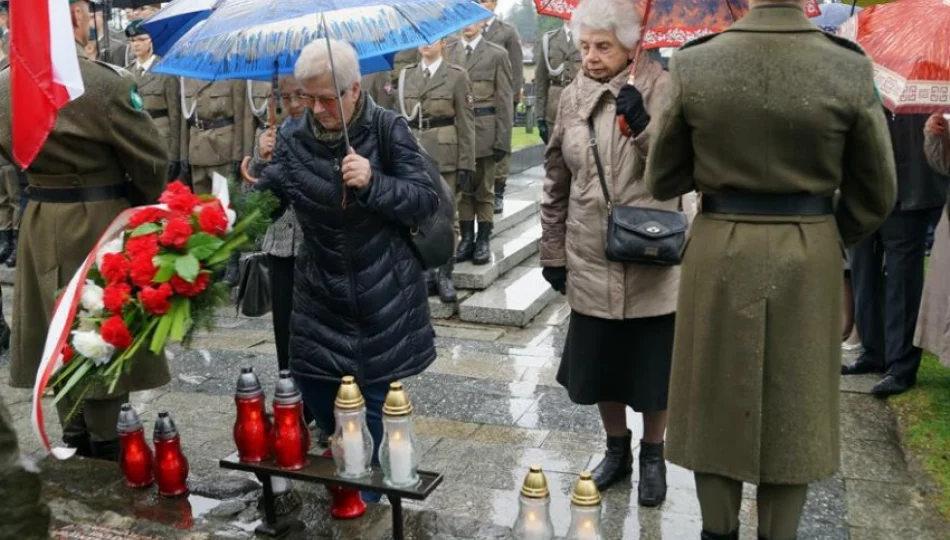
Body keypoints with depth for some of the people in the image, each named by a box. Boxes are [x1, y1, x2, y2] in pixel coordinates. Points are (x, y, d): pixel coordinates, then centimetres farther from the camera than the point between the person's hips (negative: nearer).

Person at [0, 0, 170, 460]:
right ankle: (105, 449, 17)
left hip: (40, 223, 6)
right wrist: (144, 205, 8)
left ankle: (75, 443, 28)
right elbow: (150, 159, -11)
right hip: (101, 223, -6)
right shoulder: (107, 82, -19)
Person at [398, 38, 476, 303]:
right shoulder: (406, 75, 10)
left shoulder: (457, 75, -1)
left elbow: (466, 123, -4)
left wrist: (466, 163, -8)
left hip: (443, 155, -4)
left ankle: (444, 275, 9)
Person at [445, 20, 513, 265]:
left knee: (484, 189, 6)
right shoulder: (446, 51, 8)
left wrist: (503, 139, -6)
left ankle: (484, 241, 13)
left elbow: (504, 100, -1)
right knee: (461, 187, 7)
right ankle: (466, 238, 16)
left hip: (484, 131, -2)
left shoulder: (496, 54, 2)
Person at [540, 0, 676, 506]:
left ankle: (653, 455, 31)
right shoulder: (572, 98, 4)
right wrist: (553, 252, 9)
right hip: (590, 261, 4)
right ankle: (617, 448, 37)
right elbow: (556, 182, 9)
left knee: (652, 364, 9)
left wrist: (644, 128, -29)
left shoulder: (661, 91, -7)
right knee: (598, 362, 14)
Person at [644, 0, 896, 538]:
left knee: (716, 401, 16)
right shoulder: (851, 70, -9)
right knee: (794, 411, 15)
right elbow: (875, 194, 0)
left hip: (719, 254, 0)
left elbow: (663, 180, 0)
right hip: (809, 263, 0)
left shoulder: (692, 65, -10)